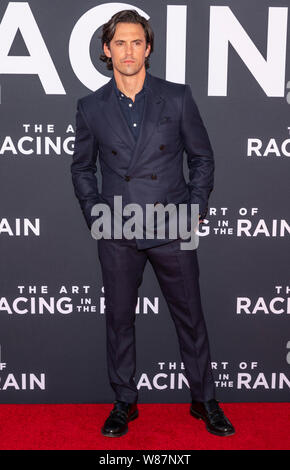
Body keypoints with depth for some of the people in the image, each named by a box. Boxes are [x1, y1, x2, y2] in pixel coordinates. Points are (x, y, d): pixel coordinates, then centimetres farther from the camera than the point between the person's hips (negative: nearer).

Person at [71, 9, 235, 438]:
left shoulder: (178, 97, 1)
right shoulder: (91, 107, 4)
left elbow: (203, 157, 7)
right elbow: (82, 167, 14)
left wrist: (196, 209, -2)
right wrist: (94, 215, 3)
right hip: (117, 235, 1)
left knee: (190, 317, 8)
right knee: (119, 319, 10)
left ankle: (204, 400, 28)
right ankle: (124, 402, 29)